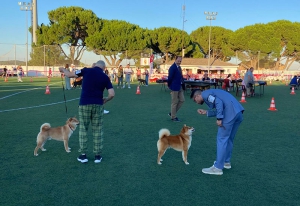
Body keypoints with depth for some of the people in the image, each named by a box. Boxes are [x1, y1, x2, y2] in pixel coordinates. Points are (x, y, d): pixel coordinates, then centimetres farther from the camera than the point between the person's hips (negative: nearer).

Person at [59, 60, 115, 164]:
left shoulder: (87, 71, 1)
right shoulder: (105, 77, 4)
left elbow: (70, 74, 5)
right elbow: (112, 94, -3)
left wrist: (63, 70, 26)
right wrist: (105, 100, 16)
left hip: (84, 104, -1)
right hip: (98, 105, 1)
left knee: (83, 129, 11)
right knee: (98, 130, 10)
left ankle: (83, 155, 12)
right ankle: (97, 155, 13)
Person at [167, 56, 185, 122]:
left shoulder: (179, 67, 12)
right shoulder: (172, 68, -15)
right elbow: (170, 77, -16)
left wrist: (182, 84, 11)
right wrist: (169, 86, -7)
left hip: (180, 87, 9)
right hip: (175, 87, -9)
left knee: (182, 100, 10)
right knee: (174, 102, 0)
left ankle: (172, 113, 20)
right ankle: (173, 117, 12)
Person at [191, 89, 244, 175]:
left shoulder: (205, 94, 2)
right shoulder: (210, 93, 29)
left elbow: (218, 102, -15)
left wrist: (219, 119, -14)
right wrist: (206, 112, 26)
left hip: (230, 114, -9)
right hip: (238, 112, 9)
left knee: (222, 139, -3)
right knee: (229, 139, 21)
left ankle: (218, 168, 2)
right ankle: (226, 162, 33)